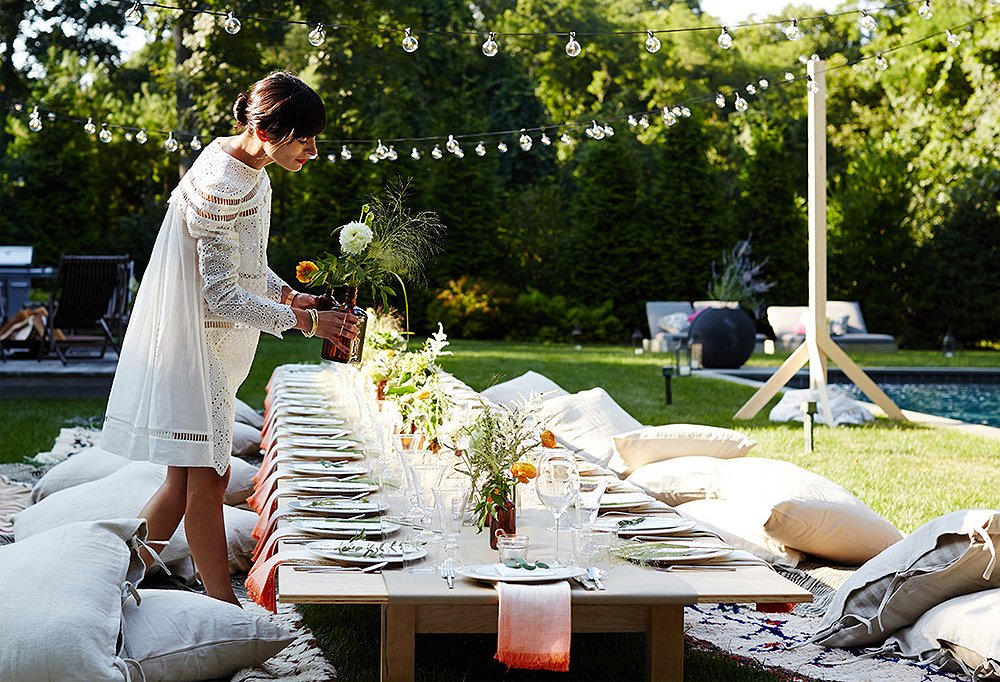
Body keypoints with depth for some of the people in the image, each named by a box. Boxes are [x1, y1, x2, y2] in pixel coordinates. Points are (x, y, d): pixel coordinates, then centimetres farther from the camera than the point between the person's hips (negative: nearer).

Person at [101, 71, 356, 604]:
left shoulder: (248, 170, 7)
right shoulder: (220, 187, -24)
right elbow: (222, 295, -23)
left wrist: (290, 295, 5)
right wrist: (304, 321, -20)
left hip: (216, 344, 10)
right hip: (192, 338, -10)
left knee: (189, 477, 11)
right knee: (207, 475, -4)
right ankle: (223, 605, 4)